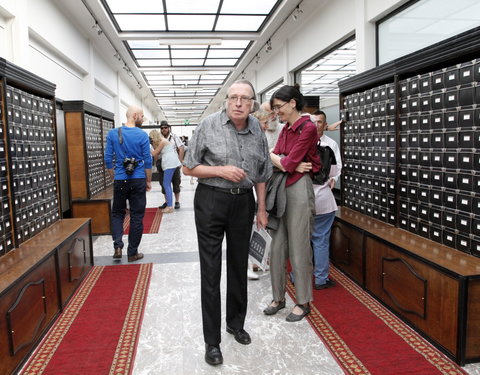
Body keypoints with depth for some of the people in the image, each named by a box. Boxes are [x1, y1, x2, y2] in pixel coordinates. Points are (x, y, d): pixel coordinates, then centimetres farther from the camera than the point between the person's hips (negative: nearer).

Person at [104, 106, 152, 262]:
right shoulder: (142, 135, -6)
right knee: (137, 216, 6)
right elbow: (148, 161, -5)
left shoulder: (113, 133, 2)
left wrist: (113, 177, 15)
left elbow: (108, 159, 3)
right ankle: (132, 253, 13)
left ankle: (117, 246, 1)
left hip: (120, 180, 2)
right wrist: (149, 180, 6)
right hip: (138, 180, -2)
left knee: (117, 213, 17)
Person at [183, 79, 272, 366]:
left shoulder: (257, 130, 4)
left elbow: (261, 174, 12)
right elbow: (189, 168, -4)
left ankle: (236, 323, 36)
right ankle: (212, 340, 15)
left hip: (243, 202, 4)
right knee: (211, 271, 1)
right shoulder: (209, 125, -8)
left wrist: (262, 209, 12)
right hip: (211, 200, -3)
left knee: (239, 265, 15)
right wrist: (221, 171, -17)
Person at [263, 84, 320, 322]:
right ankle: (278, 298, 25)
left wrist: (274, 158, 0)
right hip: (281, 188, 8)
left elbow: (288, 162, -16)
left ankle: (303, 302, 18)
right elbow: (276, 158, 7)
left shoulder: (307, 128, -10)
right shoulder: (285, 129, 15)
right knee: (277, 247, 11)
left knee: (299, 249, 1)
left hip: (299, 189, -8)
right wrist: (292, 165, -11)